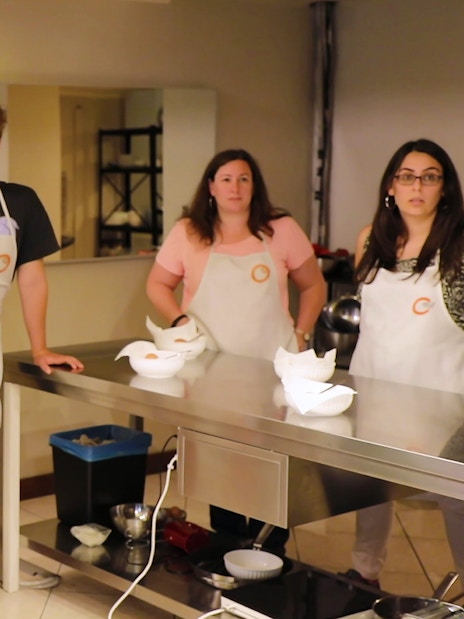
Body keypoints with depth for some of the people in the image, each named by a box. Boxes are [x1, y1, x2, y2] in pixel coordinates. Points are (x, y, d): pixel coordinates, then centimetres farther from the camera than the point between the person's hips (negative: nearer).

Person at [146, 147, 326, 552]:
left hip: (271, 370, 0)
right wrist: (179, 319, -4)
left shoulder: (282, 230, 2)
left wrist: (300, 333, 2)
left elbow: (313, 285, 11)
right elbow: (158, 284, 12)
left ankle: (271, 553, 13)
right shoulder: (188, 233, 3)